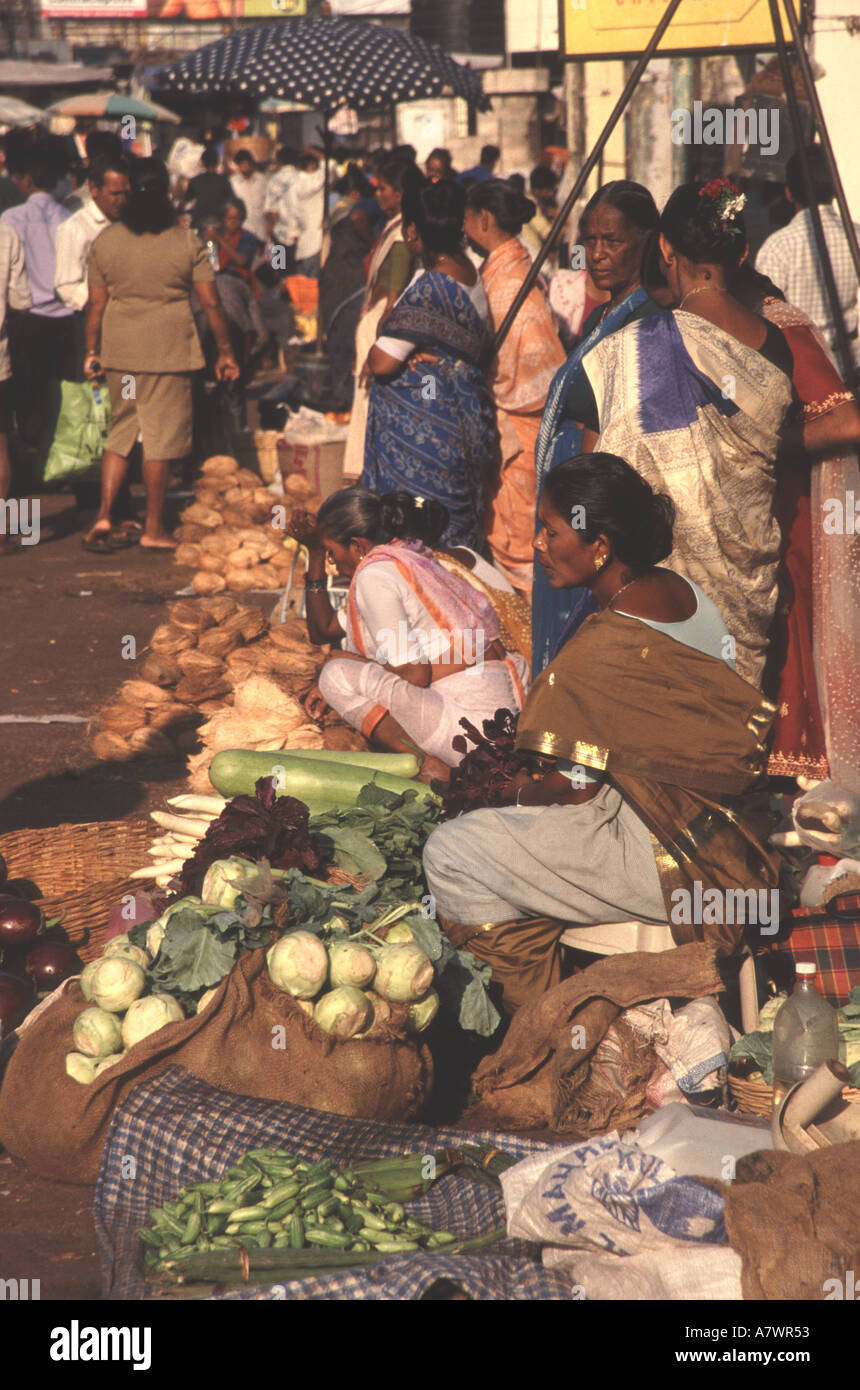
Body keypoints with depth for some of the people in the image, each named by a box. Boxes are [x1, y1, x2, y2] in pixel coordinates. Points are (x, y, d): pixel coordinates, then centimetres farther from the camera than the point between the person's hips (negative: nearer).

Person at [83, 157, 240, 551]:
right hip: (169, 353, -3)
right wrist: (224, 352, 4)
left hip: (119, 353, 3)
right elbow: (210, 303, -5)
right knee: (160, 438, 4)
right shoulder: (187, 242, -6)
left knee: (120, 431, 16)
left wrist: (91, 352, 12)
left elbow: (96, 303, 3)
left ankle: (104, 513, 3)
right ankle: (153, 529, 9)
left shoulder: (105, 241, 0)